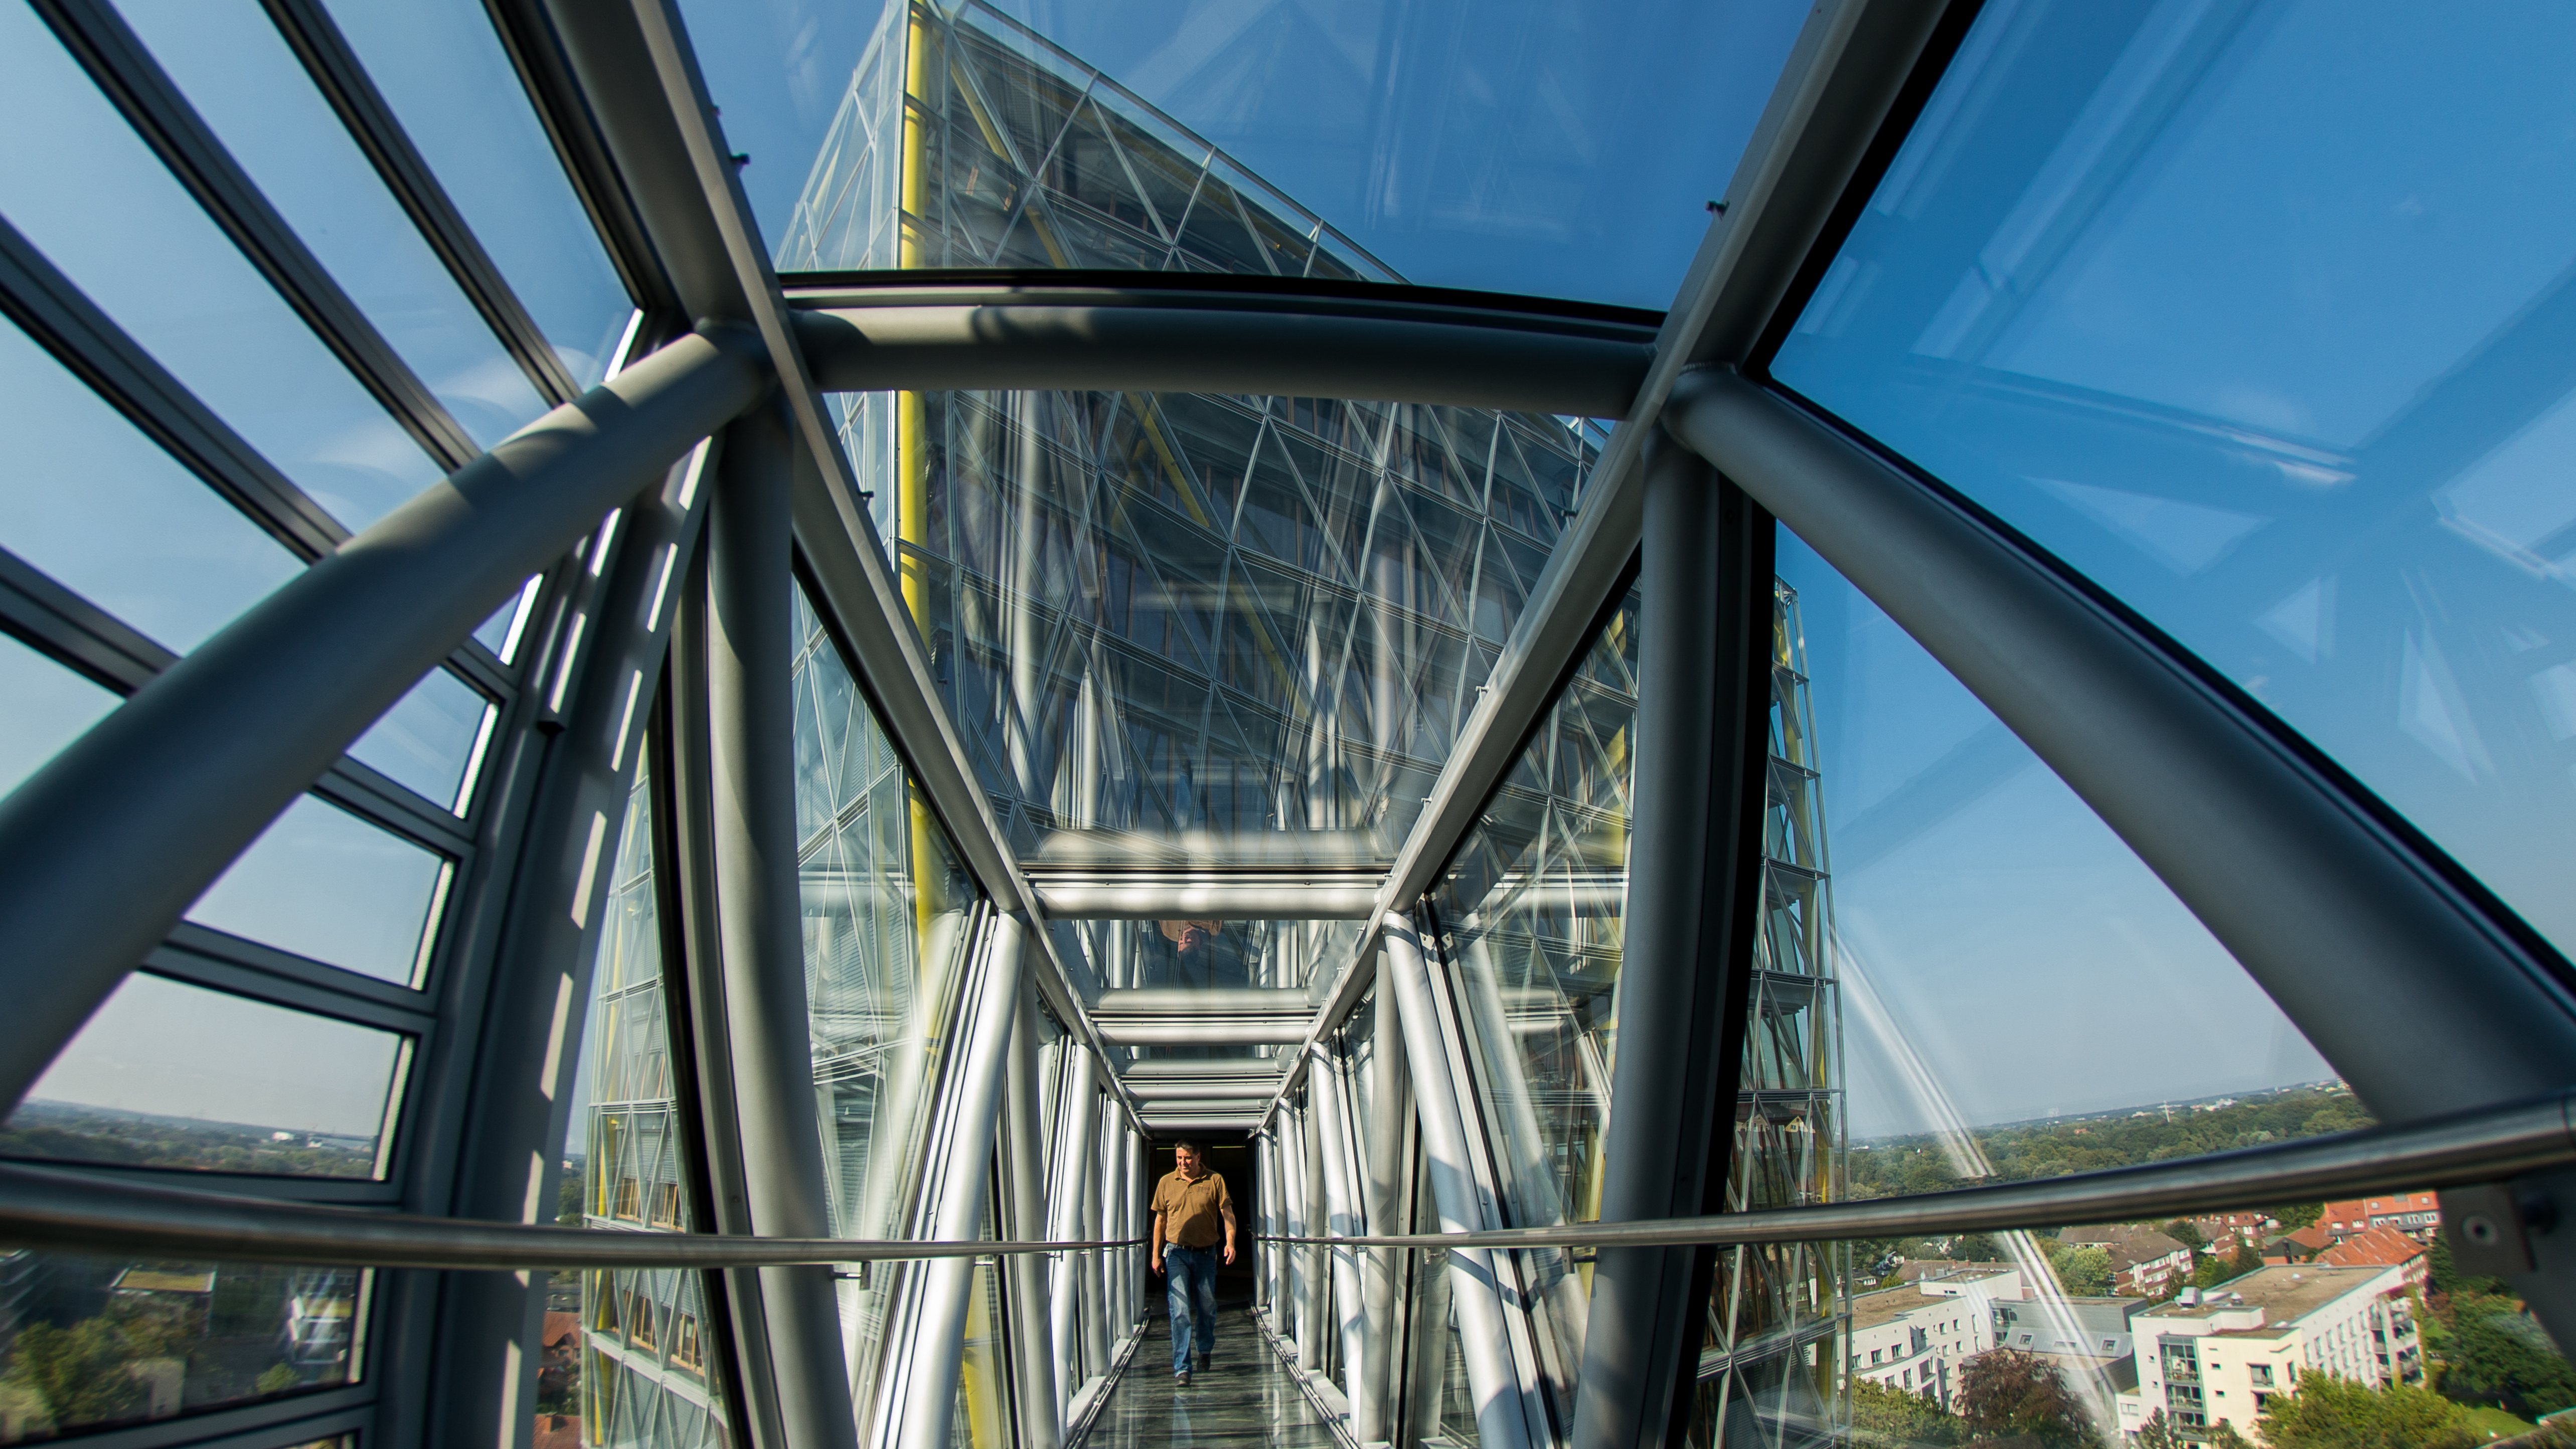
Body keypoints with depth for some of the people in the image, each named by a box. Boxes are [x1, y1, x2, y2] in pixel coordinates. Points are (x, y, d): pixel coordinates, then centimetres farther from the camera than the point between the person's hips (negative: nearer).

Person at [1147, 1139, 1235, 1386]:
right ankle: (1181, 1368, -8)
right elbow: (1160, 1220, 11)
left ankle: (1205, 1351, 38)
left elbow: (1227, 1213, -4)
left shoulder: (1215, 1181, 0)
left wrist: (1230, 1242, -19)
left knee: (1207, 1307, 12)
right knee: (1180, 1310, -9)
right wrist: (1156, 1254, 7)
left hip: (1206, 1254, 0)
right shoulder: (1166, 1183, 4)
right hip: (1176, 1254, 0)